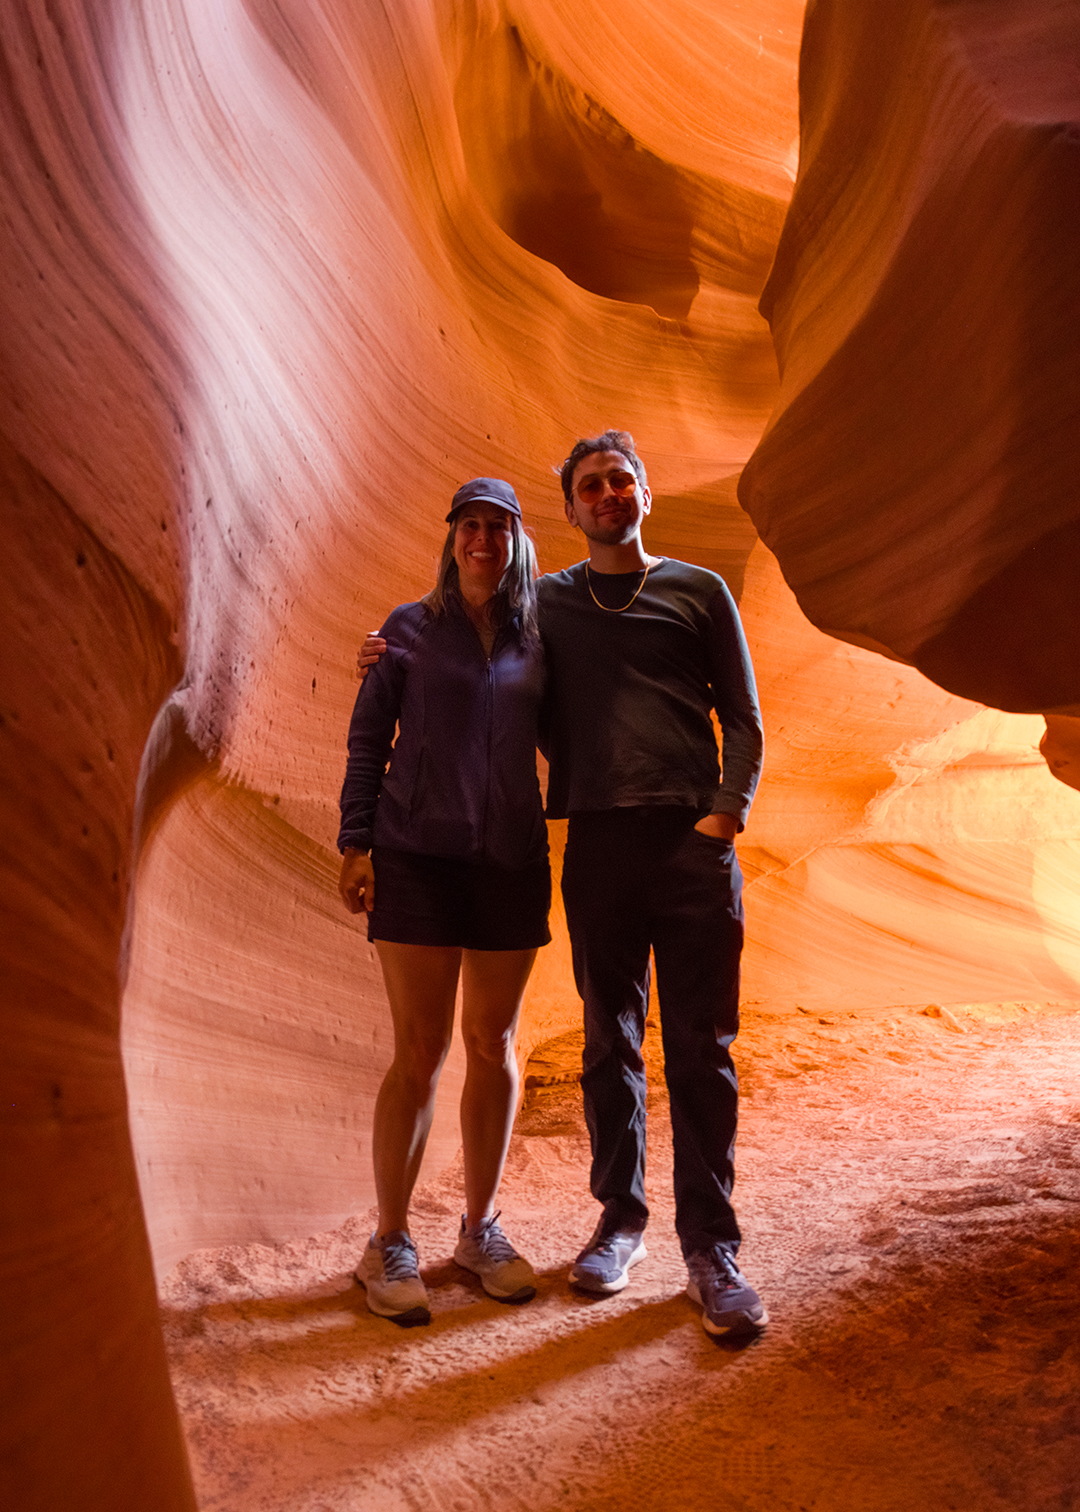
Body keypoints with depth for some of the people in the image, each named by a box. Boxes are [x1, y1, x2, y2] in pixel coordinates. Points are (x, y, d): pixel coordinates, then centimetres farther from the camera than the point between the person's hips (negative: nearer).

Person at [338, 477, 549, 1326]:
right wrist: (355, 845, -3)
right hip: (419, 858, -3)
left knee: (494, 1047, 8)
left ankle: (481, 1228, 23)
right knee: (420, 1052, -2)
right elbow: (368, 742, 3)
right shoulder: (409, 629, 4)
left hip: (512, 861, 3)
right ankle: (391, 1242, 13)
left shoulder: (536, 639, 11)